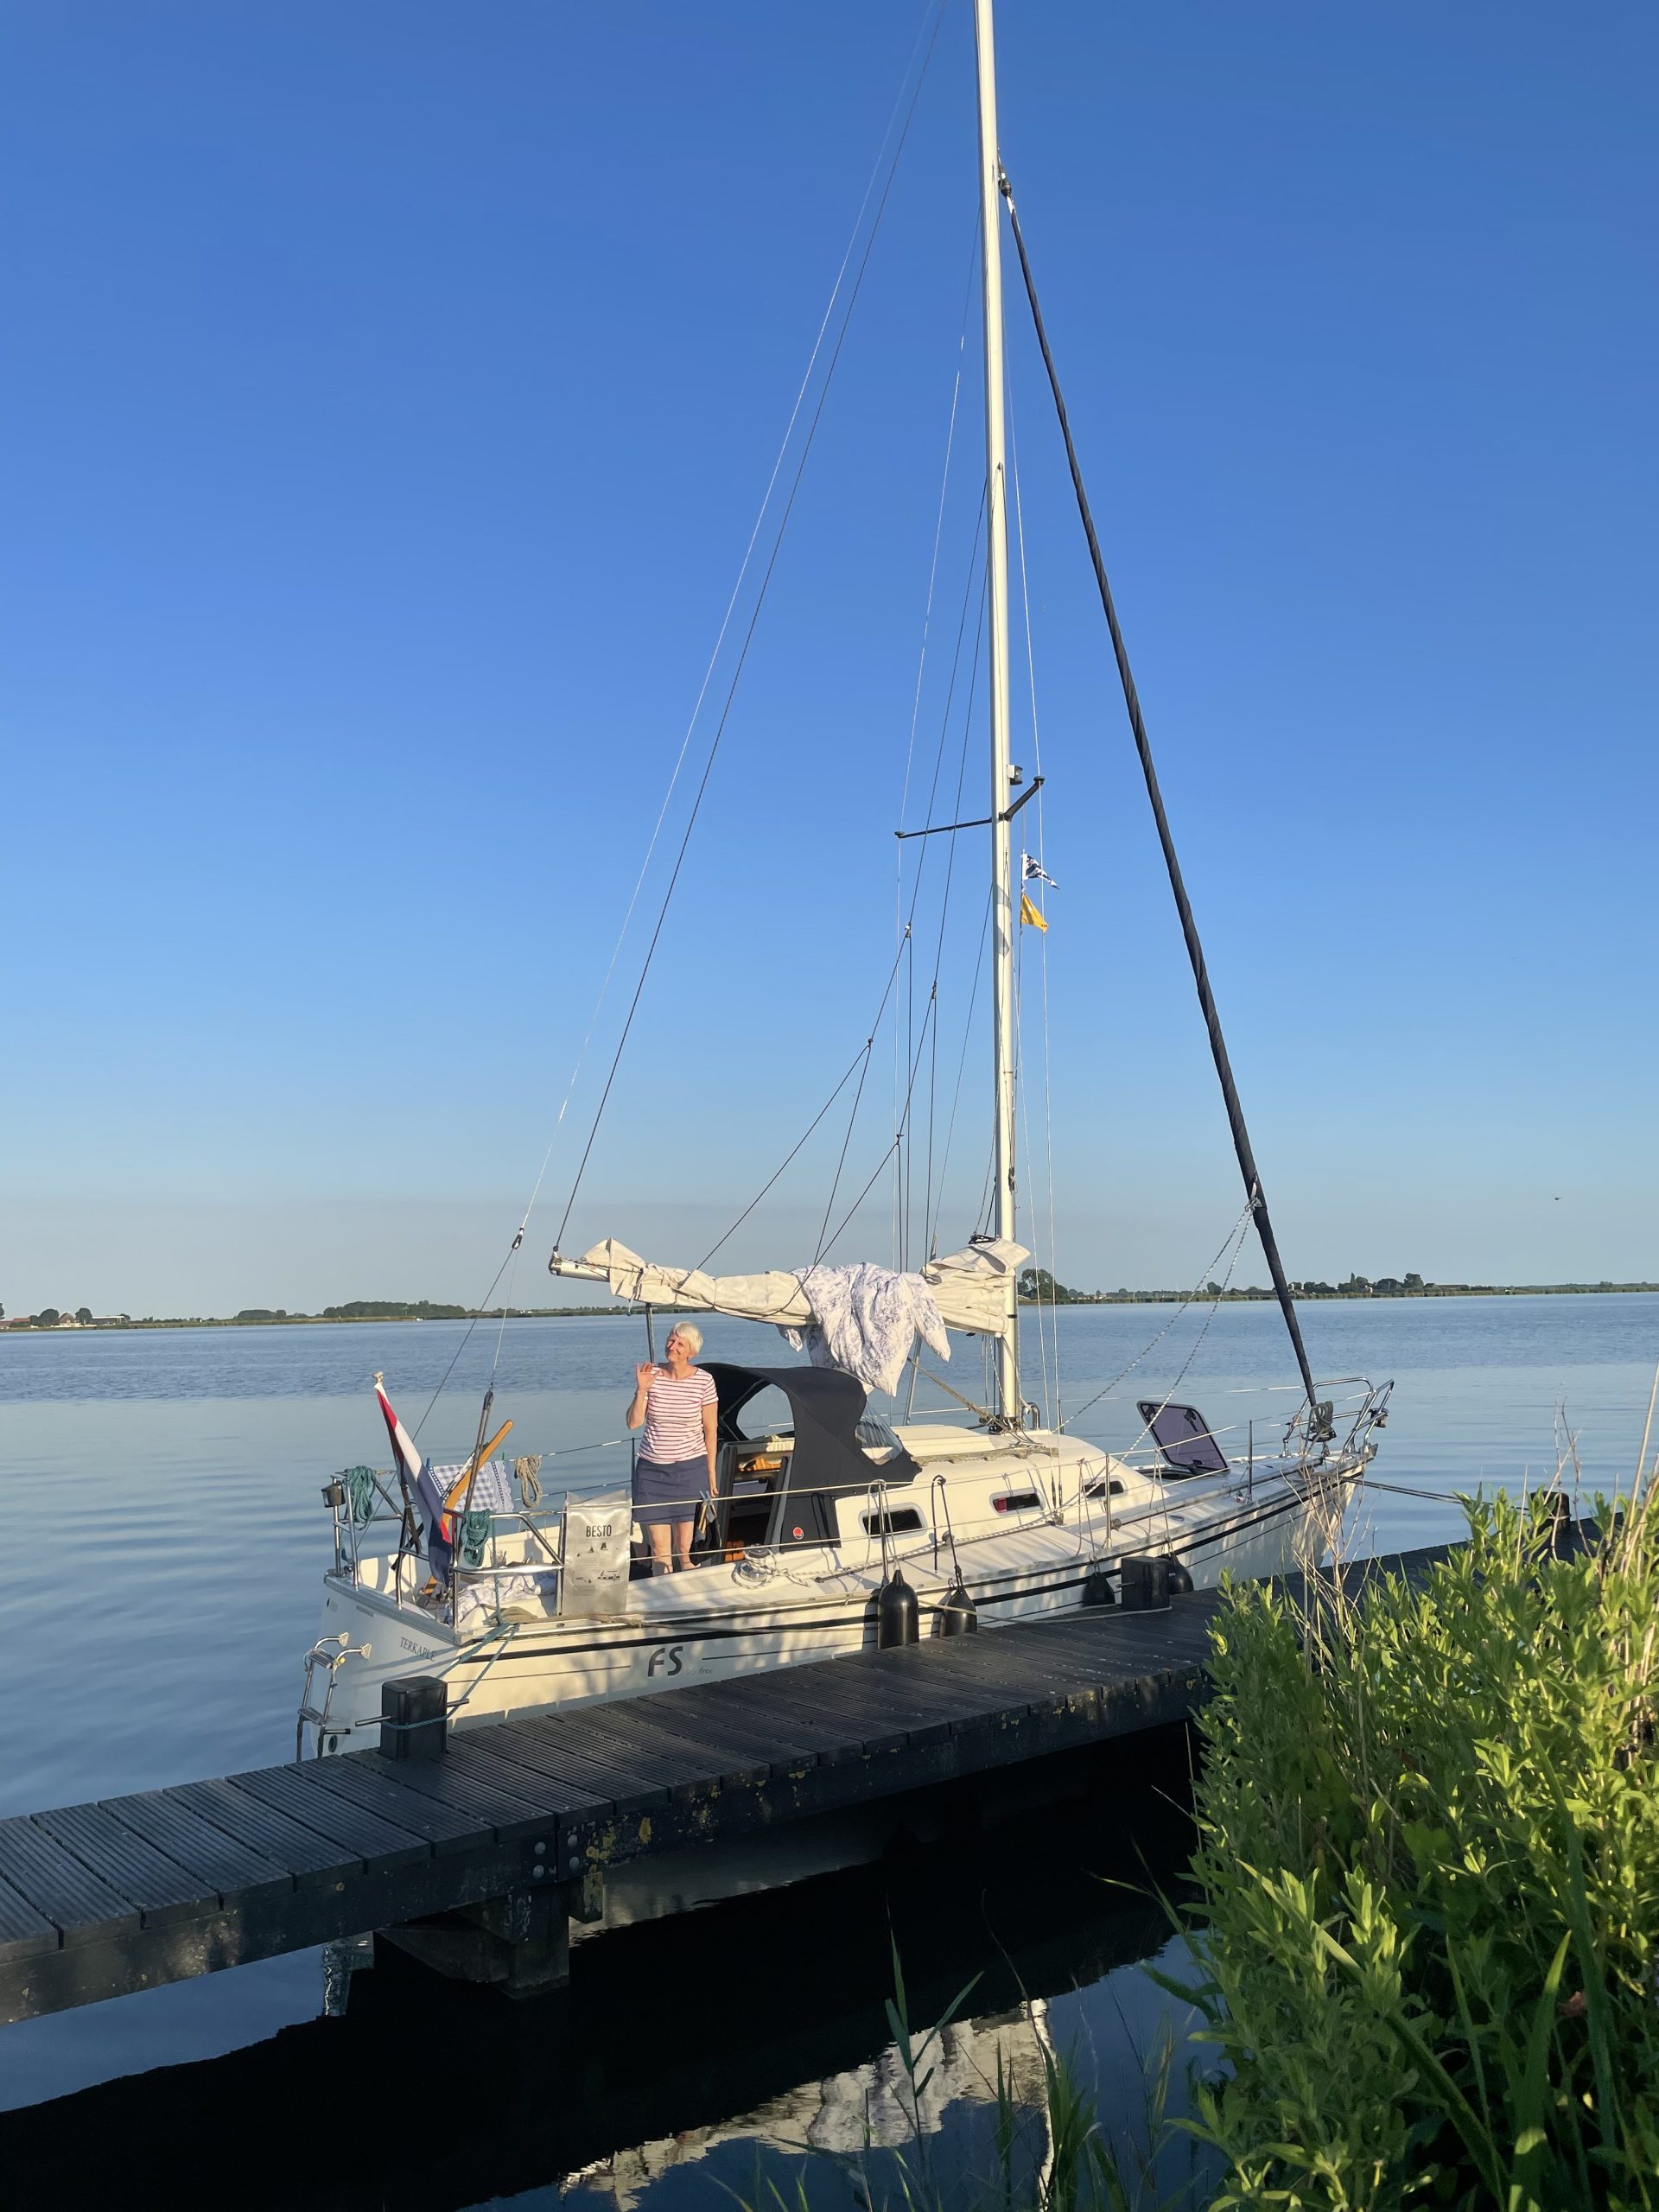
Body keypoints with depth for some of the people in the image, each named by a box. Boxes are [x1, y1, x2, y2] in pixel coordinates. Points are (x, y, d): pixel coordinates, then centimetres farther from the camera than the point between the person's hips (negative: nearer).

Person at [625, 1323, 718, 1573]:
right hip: (652, 1468, 1)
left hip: (690, 1469, -1)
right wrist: (642, 1390, -15)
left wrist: (711, 1472, 2)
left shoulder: (704, 1381, -5)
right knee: (659, 1551, 1)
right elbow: (633, 1422, -2)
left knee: (684, 1548, 2)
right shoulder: (652, 1376, 0)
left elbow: (710, 1429, 1)